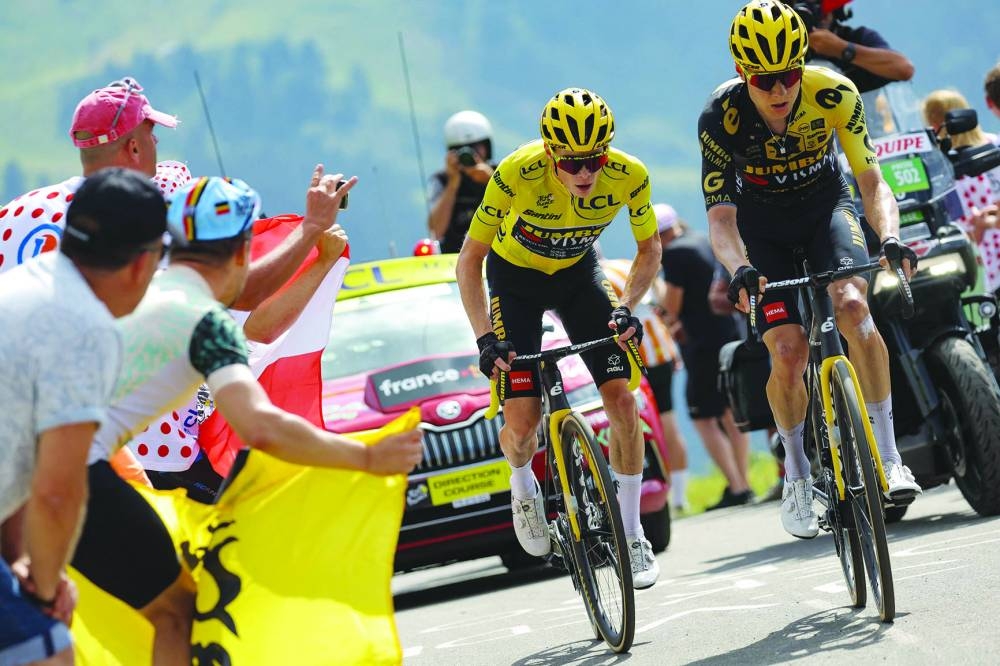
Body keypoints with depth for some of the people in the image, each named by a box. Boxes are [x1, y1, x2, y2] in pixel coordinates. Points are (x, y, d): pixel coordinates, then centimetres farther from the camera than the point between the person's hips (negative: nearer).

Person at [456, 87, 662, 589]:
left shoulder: (628, 175, -28)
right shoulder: (519, 172, -35)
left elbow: (649, 250, -9)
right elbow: (469, 259, -24)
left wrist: (626, 306, -25)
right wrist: (485, 339, -33)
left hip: (577, 271, 2)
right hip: (515, 275, -2)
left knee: (622, 400, -12)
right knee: (523, 423, -10)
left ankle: (631, 533, 4)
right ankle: (523, 484, 27)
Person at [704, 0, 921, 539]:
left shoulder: (834, 94, -27)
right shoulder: (720, 117, -29)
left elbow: (871, 181, -23)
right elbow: (720, 218, -30)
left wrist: (889, 236, -43)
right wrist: (740, 269, -50)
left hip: (825, 206, 0)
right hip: (761, 226, 0)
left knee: (852, 306, -28)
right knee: (788, 352, -16)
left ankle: (889, 459, -21)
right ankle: (797, 478, 8)